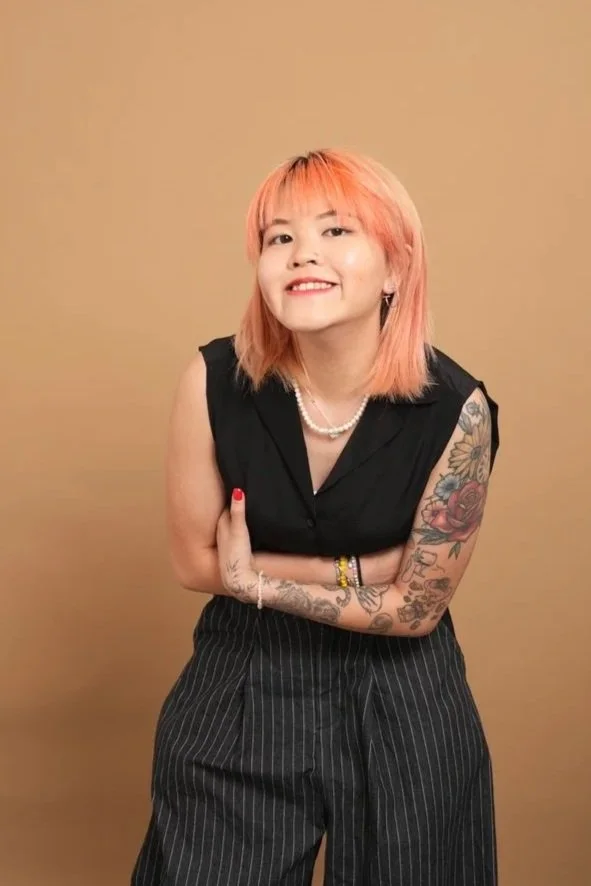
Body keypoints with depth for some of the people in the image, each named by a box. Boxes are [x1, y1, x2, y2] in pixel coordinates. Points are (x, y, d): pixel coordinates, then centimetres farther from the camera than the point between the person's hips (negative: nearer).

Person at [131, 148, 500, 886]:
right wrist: (359, 569, -12)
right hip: (241, 687, 1)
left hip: (399, 701, 0)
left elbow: (415, 609, -13)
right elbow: (195, 561, -8)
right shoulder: (215, 380, -18)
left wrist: (254, 580, -14)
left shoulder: (454, 409, -21)